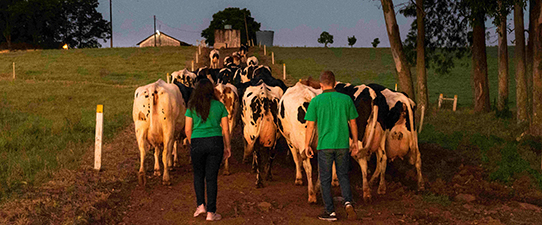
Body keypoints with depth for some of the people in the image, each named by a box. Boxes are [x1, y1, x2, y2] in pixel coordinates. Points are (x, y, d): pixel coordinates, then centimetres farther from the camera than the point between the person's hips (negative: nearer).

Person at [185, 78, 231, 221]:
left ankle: (201, 205, 10)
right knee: (211, 177, 5)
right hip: (216, 142, 0)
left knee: (198, 174, 20)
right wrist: (227, 147, 12)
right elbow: (225, 129, 2)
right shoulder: (219, 106, 1)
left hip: (197, 143, 0)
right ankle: (211, 212, 6)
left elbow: (188, 130, 0)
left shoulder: (192, 107, 0)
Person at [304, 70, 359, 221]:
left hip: (324, 145, -2)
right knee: (343, 175, 16)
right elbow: (353, 123, 6)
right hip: (342, 144, 2)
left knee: (325, 179, 9)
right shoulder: (346, 99, 1)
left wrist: (307, 145, 5)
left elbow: (310, 126, -3)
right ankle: (348, 202, -5)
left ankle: (330, 211, 11)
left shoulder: (316, 101, -4)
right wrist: (355, 142, 16)